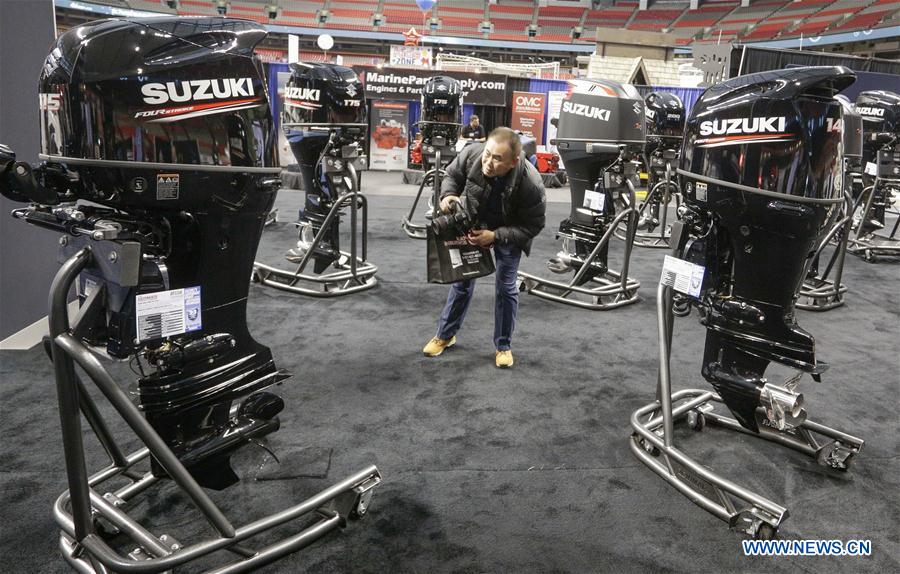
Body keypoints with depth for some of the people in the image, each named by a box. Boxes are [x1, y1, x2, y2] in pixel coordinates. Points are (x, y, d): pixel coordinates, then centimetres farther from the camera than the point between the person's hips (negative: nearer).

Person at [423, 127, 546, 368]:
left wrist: (495, 236, -33)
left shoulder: (531, 184, -37)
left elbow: (532, 226, -24)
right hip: (473, 223, 3)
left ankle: (503, 346, 22)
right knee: (462, 279, 12)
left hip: (508, 232, -2)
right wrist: (448, 195, -27)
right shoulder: (471, 154, -30)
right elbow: (452, 175, -6)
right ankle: (445, 335, 30)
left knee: (506, 287, 2)